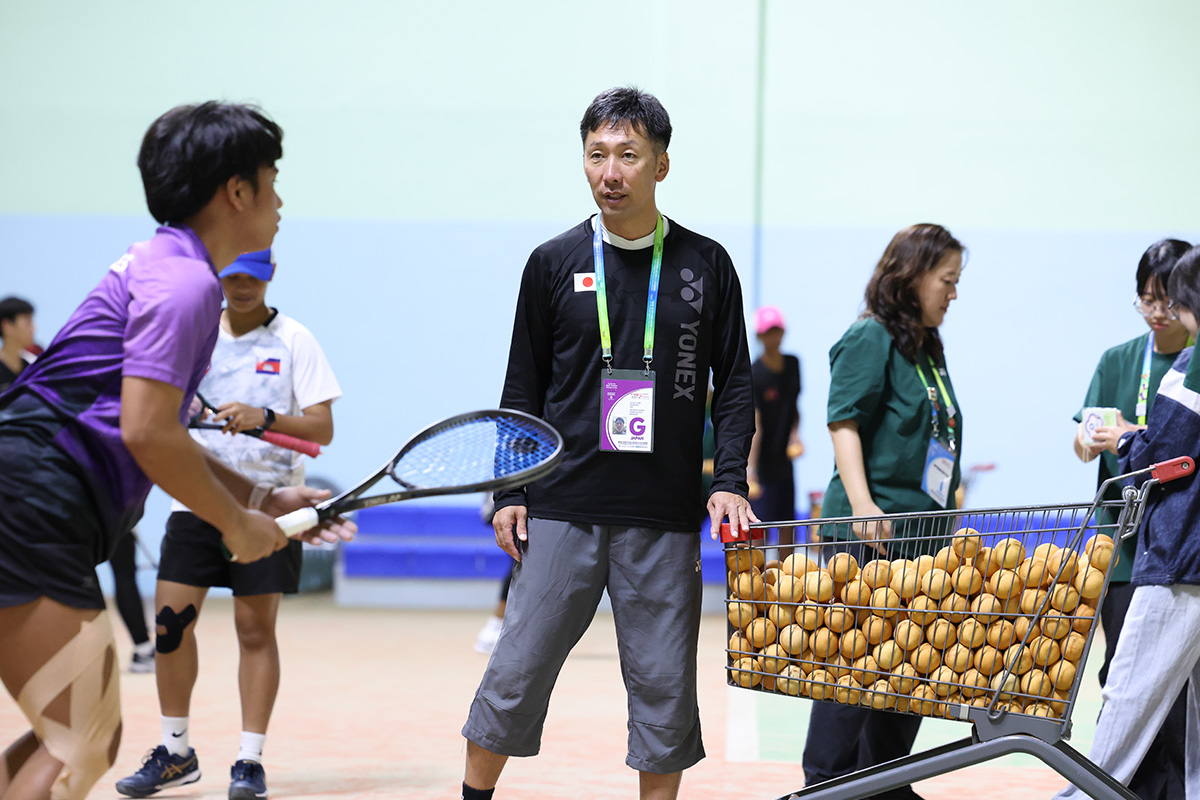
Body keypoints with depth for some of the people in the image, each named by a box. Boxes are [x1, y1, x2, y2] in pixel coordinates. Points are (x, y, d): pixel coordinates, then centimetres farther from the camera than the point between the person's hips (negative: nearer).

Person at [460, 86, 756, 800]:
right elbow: (523, 389, 10)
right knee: (517, 672, -1)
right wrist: (507, 491, 3)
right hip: (561, 507, 0)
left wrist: (731, 481, -5)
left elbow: (734, 385, 8)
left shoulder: (705, 266, 6)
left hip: (666, 519, 0)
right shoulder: (554, 264, 6)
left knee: (664, 687, 2)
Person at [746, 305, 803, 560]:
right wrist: (750, 469, -27)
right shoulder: (754, 374, -14)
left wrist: (796, 435, 1)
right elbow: (754, 425, -20)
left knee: (787, 529, 11)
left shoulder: (792, 364, 5)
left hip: (784, 460, 6)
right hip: (762, 461, -6)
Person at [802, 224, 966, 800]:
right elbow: (844, 424, -13)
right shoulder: (870, 337, -6)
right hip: (869, 533, -9)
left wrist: (950, 510, 24)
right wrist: (862, 504, -23)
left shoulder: (928, 348, 19)